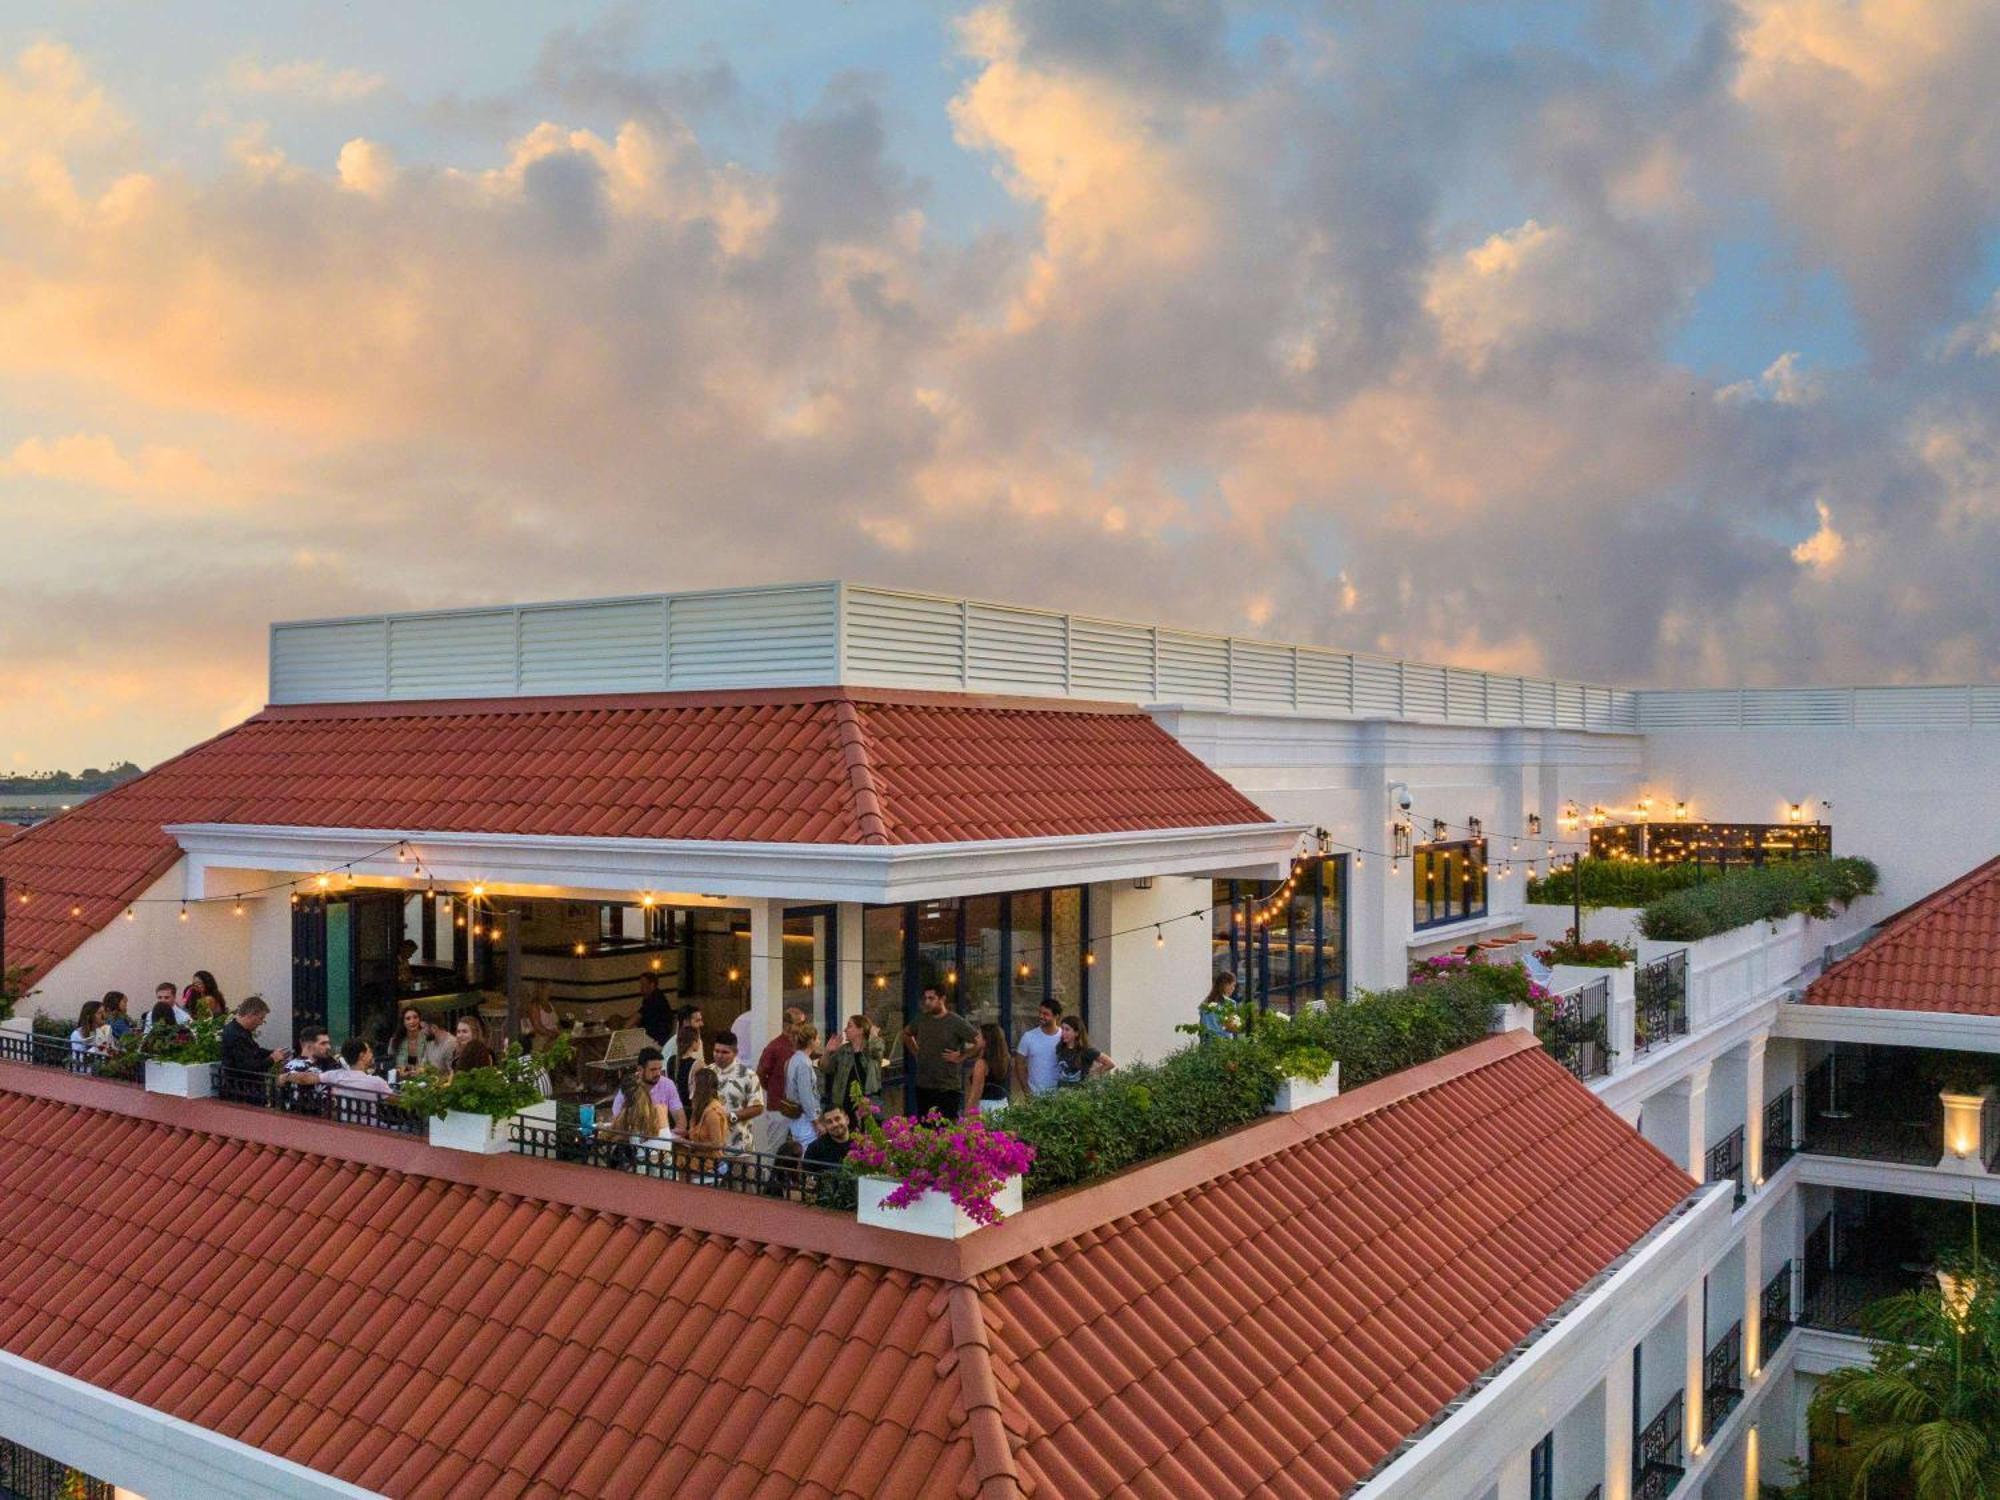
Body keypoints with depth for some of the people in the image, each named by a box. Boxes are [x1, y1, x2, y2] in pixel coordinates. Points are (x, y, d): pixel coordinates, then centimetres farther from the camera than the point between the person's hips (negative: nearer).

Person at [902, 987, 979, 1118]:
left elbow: (979, 1042, -13)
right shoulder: (921, 1020, 7)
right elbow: (906, 1033, 27)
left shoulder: (956, 1022, -9)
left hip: (948, 1088, -5)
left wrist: (961, 1057, -14)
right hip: (923, 1087, 5)